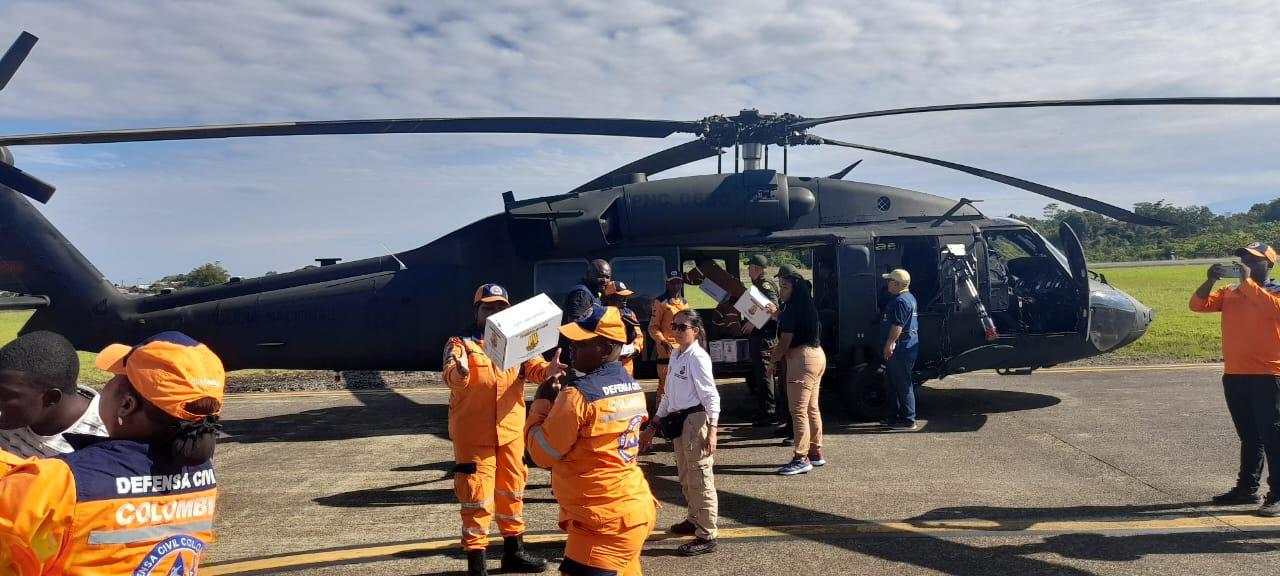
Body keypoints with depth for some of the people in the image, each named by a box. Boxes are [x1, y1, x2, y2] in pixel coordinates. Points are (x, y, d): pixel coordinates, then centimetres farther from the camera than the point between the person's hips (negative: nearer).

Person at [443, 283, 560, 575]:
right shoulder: (460, 342, -6)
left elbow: (532, 368, -7)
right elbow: (450, 376, -22)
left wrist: (547, 369, -29)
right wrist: (460, 372, -46)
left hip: (511, 431, 5)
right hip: (474, 435, -5)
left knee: (512, 491, 17)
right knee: (477, 497, -3)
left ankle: (514, 552, 33)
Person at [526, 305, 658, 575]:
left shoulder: (579, 395, -18)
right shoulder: (634, 388, 7)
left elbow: (541, 453, -10)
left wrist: (541, 402, 2)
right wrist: (560, 402, 12)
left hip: (603, 521, -9)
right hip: (636, 509, 9)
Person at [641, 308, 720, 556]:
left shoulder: (697, 357, -13)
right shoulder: (676, 356, 12)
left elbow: (711, 395, -17)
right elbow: (669, 395, 19)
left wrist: (712, 430, -24)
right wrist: (653, 426, 20)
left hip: (695, 419, -9)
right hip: (678, 421, 9)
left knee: (700, 478, -5)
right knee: (685, 477, 22)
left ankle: (707, 536, 2)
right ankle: (695, 520, 40)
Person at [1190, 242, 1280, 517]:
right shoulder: (1230, 293, 12)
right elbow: (1198, 305, 3)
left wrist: (1247, 281, -21)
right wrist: (1210, 280, -10)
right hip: (1234, 376, 6)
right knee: (1248, 436, 15)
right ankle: (1247, 487, 24)